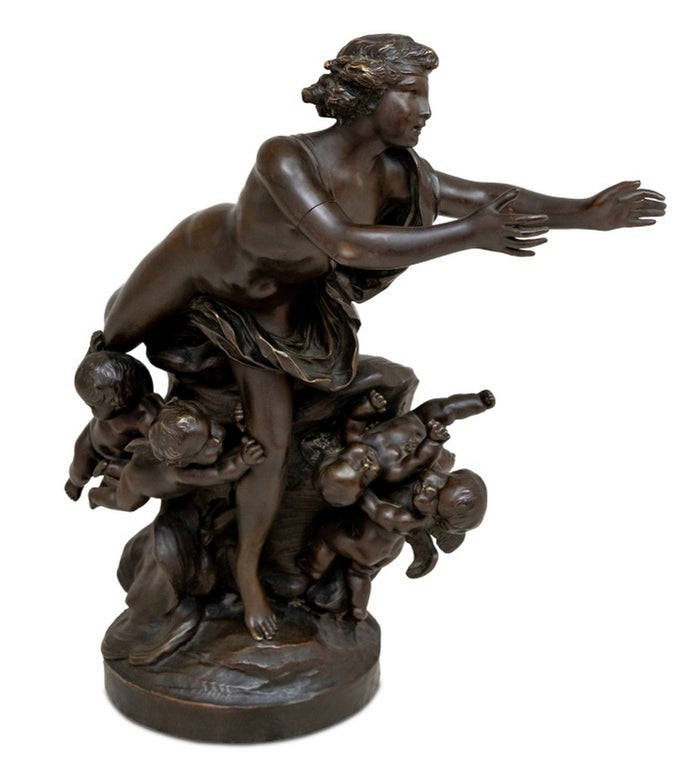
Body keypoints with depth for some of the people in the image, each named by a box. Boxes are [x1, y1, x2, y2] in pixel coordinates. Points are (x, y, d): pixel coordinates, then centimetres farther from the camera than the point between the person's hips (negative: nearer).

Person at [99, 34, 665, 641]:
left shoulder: (397, 174, -23)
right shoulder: (284, 158, -41)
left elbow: (487, 196, -14)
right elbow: (345, 245, -53)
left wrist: (585, 212, -22)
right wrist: (469, 235, -54)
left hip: (272, 305, 4)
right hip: (200, 261, -3)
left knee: (273, 441, 0)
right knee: (114, 341, 23)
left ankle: (248, 568, 22)